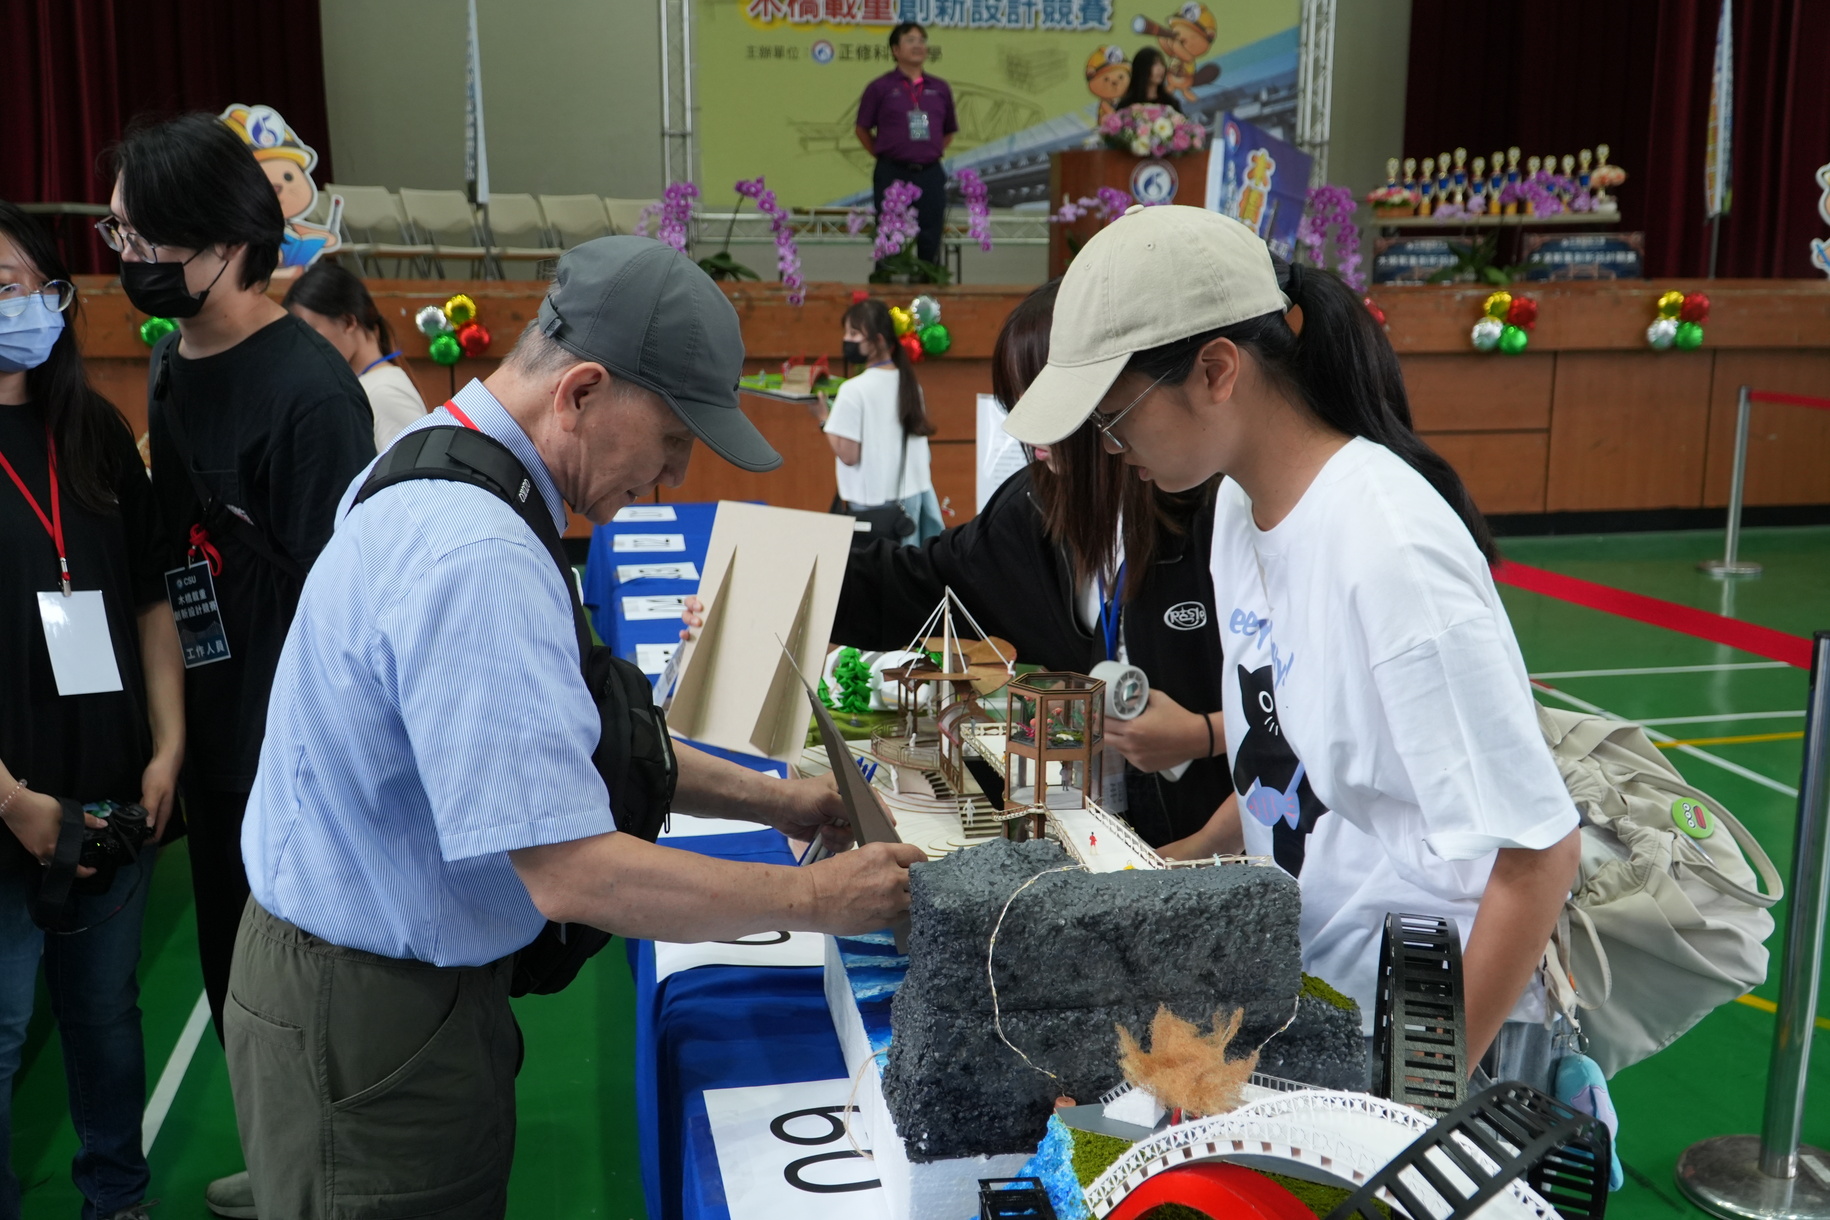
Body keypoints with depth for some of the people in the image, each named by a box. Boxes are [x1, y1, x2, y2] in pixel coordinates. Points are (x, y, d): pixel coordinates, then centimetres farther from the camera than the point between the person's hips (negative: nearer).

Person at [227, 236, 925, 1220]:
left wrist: (768, 798, 7)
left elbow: (554, 739, 11)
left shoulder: (435, 468, 3)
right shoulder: (478, 558, -30)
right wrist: (815, 899, -19)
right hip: (369, 1027, -9)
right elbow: (573, 873, -31)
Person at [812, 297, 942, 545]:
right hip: (912, 495, 6)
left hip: (872, 503, -6)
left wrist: (824, 419, -2)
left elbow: (848, 455, -15)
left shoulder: (854, 390, -14)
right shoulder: (909, 383, 7)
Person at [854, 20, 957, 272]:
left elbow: (949, 131, 21)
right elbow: (863, 130, 6)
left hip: (930, 174, 3)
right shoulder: (880, 87, 0)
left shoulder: (940, 89, 10)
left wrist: (934, 152, 9)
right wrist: (884, 156, 2)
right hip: (892, 174, -3)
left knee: (930, 242, 4)